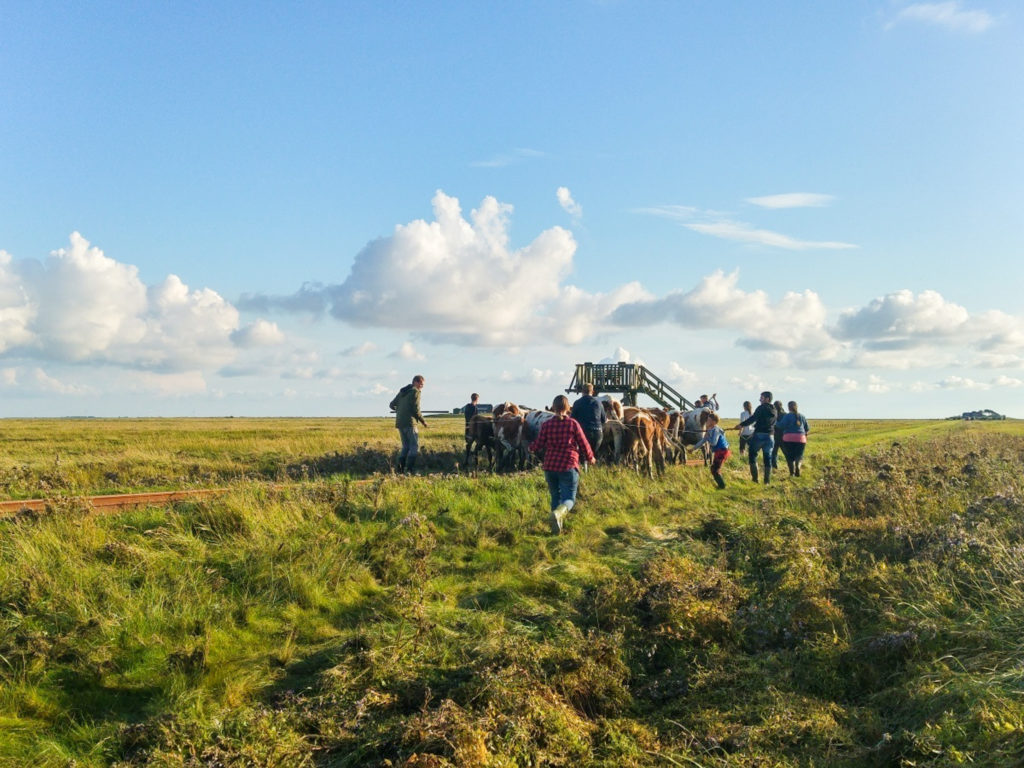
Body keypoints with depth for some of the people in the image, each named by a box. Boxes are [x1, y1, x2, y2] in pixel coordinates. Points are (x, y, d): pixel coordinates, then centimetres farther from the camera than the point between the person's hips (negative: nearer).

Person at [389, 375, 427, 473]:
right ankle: (409, 470, -14)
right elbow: (416, 409, -12)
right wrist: (423, 421, -1)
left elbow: (392, 405, 22)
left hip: (399, 422, 8)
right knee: (414, 446, -4)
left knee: (405, 446, 14)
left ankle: (400, 469, 5)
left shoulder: (402, 391, 17)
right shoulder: (415, 391, -6)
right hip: (409, 422, -8)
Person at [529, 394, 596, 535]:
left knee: (555, 496, 19)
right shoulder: (573, 423, -4)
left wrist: (531, 447, 26)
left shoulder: (546, 425, 0)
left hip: (550, 466, 3)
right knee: (569, 498, -2)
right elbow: (584, 444, 1)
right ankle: (558, 513, -33)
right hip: (568, 466, -3)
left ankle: (557, 525, 18)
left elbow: (538, 445, 2)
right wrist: (590, 457, 20)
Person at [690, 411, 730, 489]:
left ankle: (722, 486, -1)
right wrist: (693, 448, 17)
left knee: (715, 470, -8)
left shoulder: (716, 430, -18)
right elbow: (702, 441, 17)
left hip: (722, 451, -10)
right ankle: (721, 485, 22)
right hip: (718, 452, 10)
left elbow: (713, 443, -26)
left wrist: (707, 436, -14)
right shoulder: (710, 430, 10)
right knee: (714, 469, 15)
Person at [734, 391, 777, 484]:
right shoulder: (773, 410, 11)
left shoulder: (761, 408, -9)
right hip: (770, 436, 6)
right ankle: (767, 481, 8)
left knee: (752, 454, 5)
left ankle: (754, 477, -1)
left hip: (759, 434, -6)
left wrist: (741, 425, -12)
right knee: (768, 458, 8)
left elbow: (752, 419, -17)